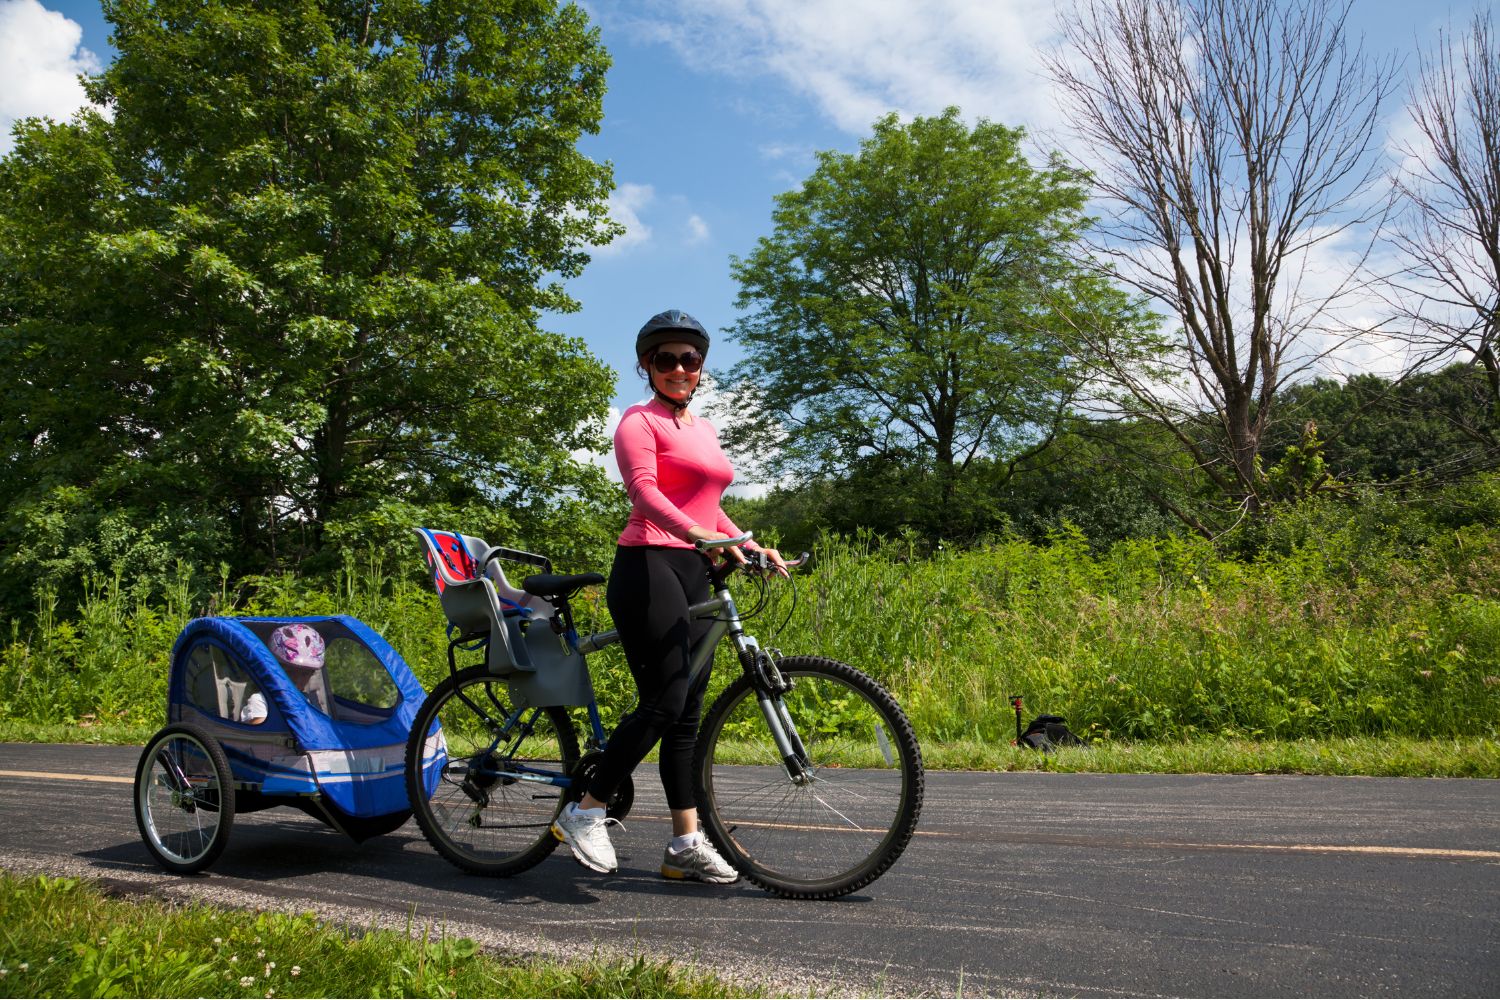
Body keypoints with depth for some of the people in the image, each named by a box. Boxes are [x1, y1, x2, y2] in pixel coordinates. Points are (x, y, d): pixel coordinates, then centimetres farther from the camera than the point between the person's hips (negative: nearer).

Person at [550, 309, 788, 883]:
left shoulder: (704, 431, 23)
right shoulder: (640, 421, 0)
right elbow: (644, 490, -18)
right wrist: (700, 535, -32)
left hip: (694, 575, 8)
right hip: (648, 566, -7)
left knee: (688, 711, 6)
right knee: (665, 702, -15)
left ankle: (687, 843, 11)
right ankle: (585, 813, 0)